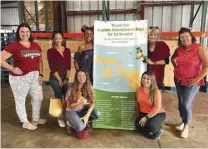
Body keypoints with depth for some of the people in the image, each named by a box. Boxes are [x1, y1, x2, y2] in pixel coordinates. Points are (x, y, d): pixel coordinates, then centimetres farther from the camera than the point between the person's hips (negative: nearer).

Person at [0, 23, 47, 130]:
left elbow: (40, 61, 12)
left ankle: (36, 119, 36)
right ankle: (25, 122, 28)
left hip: (35, 76, 6)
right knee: (20, 100, 9)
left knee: (38, 97, 15)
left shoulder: (35, 45, 6)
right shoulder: (13, 45, -11)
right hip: (20, 78, -5)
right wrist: (12, 69, -17)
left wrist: (41, 74, 4)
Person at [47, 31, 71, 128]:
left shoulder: (67, 50, 5)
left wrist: (66, 78, -7)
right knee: (59, 97, -6)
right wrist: (59, 80, -12)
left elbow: (68, 66, 1)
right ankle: (60, 118, 6)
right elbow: (52, 67, -10)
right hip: (54, 78, -4)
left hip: (65, 77, 4)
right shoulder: (50, 51, -6)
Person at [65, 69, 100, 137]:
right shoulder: (71, 89, -17)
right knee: (80, 128, -28)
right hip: (71, 111, -4)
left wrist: (87, 115, -22)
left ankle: (83, 121, 5)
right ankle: (72, 122, 7)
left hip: (82, 110, 4)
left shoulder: (89, 87, -9)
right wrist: (80, 103, -31)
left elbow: (92, 102, -10)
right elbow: (69, 105, -13)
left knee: (97, 114, -22)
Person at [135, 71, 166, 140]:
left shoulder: (156, 91, -20)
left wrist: (146, 117, -25)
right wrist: (138, 115, 12)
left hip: (158, 114, -4)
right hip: (143, 113, 5)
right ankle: (151, 132, 10)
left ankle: (159, 130, 6)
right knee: (138, 124, -23)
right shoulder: (138, 89, -4)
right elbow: (137, 103, 9)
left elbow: (157, 108, -24)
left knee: (150, 125, -33)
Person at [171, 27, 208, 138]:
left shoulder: (199, 48, -15)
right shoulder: (179, 49, -1)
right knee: (181, 102, 14)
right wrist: (176, 67, 8)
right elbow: (172, 58, 21)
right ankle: (183, 122, 35)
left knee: (186, 104, -7)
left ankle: (186, 126, 16)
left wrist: (197, 79, -19)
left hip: (192, 82, -5)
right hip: (179, 80, 5)